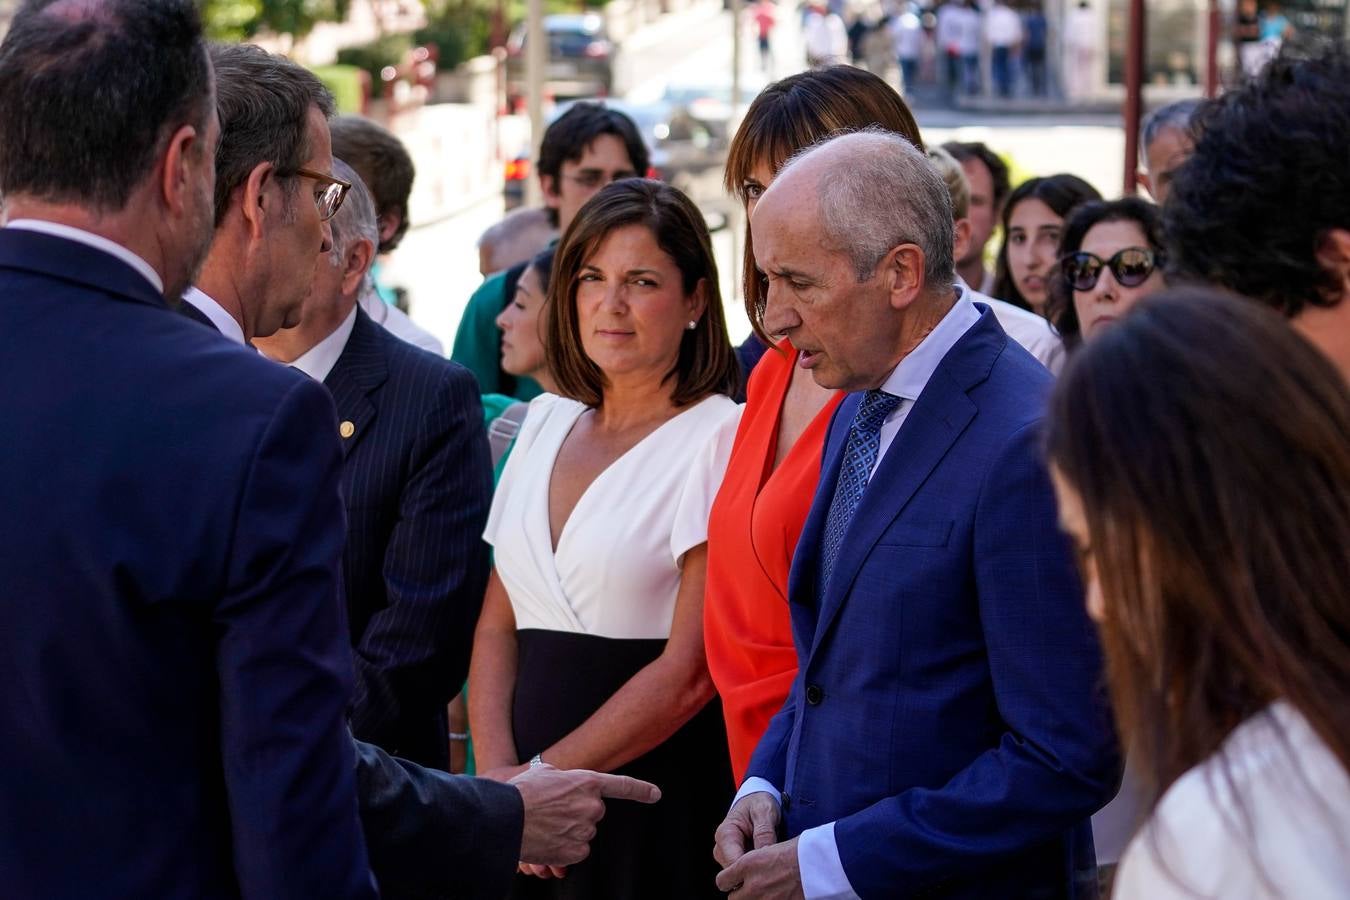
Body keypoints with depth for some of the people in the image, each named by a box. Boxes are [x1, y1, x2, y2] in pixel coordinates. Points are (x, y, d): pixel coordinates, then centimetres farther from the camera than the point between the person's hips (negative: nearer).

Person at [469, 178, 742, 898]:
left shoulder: (719, 439, -9)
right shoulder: (545, 422, 11)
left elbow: (691, 673, -14)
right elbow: (497, 627, 10)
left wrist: (541, 776, -11)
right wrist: (497, 774, -5)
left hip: (659, 806, -5)